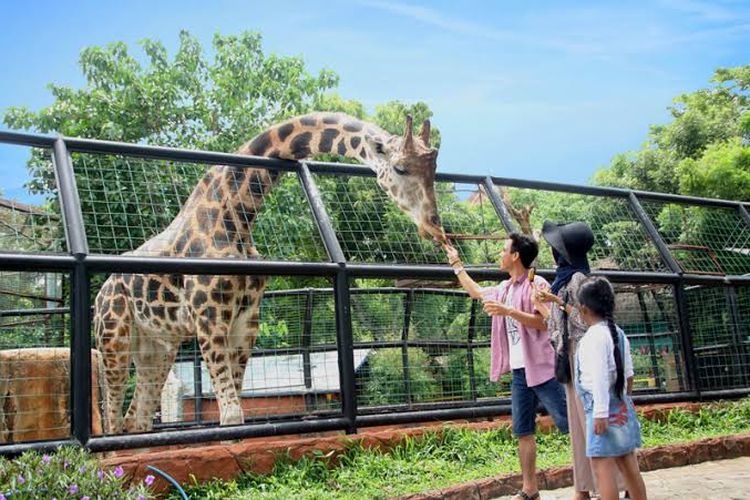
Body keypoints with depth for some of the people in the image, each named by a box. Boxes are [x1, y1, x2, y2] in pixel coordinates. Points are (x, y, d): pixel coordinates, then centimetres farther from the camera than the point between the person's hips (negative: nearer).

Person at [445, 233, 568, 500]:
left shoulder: (536, 284, -10)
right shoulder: (504, 288, 14)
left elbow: (543, 322, -18)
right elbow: (476, 292, 32)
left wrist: (508, 311, -24)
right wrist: (456, 264, 35)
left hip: (541, 368, -8)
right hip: (518, 371, 8)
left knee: (570, 423, -3)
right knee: (523, 430, 8)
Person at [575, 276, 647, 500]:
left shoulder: (594, 335, -15)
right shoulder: (618, 333, 11)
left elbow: (600, 377, -20)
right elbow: (629, 375, 15)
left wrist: (601, 413, -21)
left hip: (603, 408, -9)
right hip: (622, 407, 9)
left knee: (602, 468, -6)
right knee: (629, 468, 14)